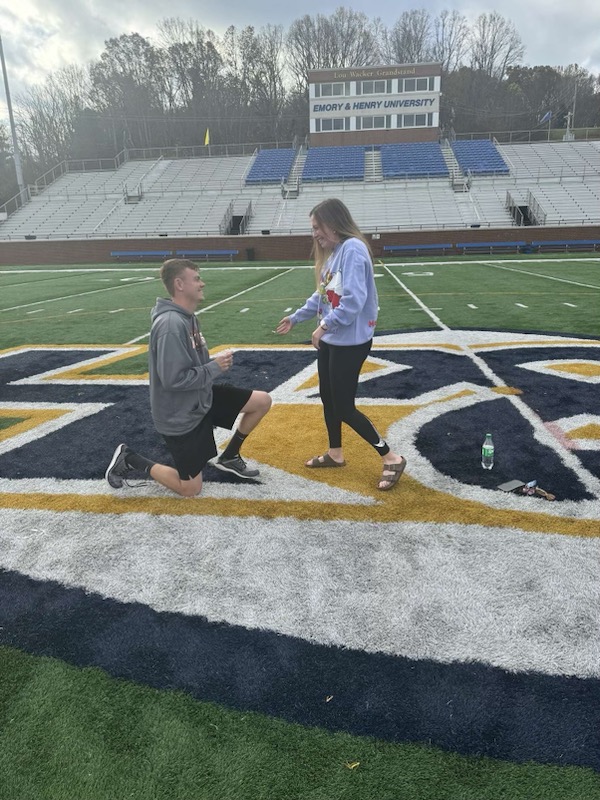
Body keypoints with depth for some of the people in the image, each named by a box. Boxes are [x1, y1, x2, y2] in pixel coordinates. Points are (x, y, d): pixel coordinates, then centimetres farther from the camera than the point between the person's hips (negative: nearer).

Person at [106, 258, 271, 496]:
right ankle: (130, 460, 19)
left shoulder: (187, 317, 4)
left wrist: (216, 362, -5)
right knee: (190, 489, 2)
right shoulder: (171, 324, -27)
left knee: (262, 401, 3)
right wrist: (215, 367, -20)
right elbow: (174, 379, -30)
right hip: (180, 416, -9)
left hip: (201, 398, 9)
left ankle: (229, 458, 20)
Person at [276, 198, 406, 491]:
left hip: (351, 342, -10)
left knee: (344, 407, -4)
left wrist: (324, 326, -20)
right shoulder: (332, 251, 11)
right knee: (328, 397, 18)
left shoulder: (353, 248, -18)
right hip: (331, 340, 10)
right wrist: (296, 317, 22)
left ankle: (391, 458, 9)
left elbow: (353, 300, -27)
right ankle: (335, 454, 36)